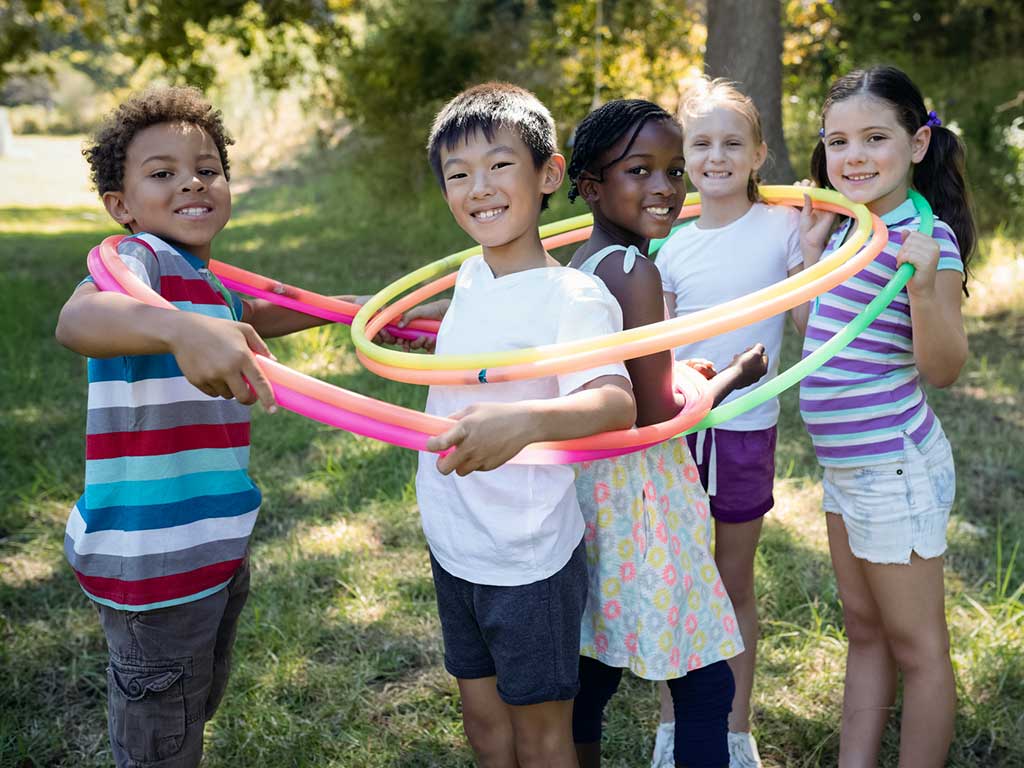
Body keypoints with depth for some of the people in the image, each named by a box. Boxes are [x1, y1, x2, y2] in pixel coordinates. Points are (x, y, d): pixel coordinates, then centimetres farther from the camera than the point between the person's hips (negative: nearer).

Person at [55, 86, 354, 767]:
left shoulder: (207, 281, 11)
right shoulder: (139, 258, -18)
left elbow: (255, 316, 33)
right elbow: (77, 320, -41)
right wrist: (179, 329, -61)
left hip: (218, 546, 9)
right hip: (152, 555, -9)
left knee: (198, 710, 26)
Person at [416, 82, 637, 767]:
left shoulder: (573, 295, -21)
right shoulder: (471, 275, 2)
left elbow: (616, 403, -39)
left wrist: (523, 421, -54)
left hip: (528, 560, -7)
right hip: (454, 547, 7)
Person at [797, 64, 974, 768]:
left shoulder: (927, 239, -18)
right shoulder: (849, 228, 7)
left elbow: (943, 369, -20)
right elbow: (817, 327, 18)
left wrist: (925, 287, -36)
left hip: (895, 469, -9)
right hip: (845, 467, 9)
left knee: (915, 645, 5)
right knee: (864, 630, 18)